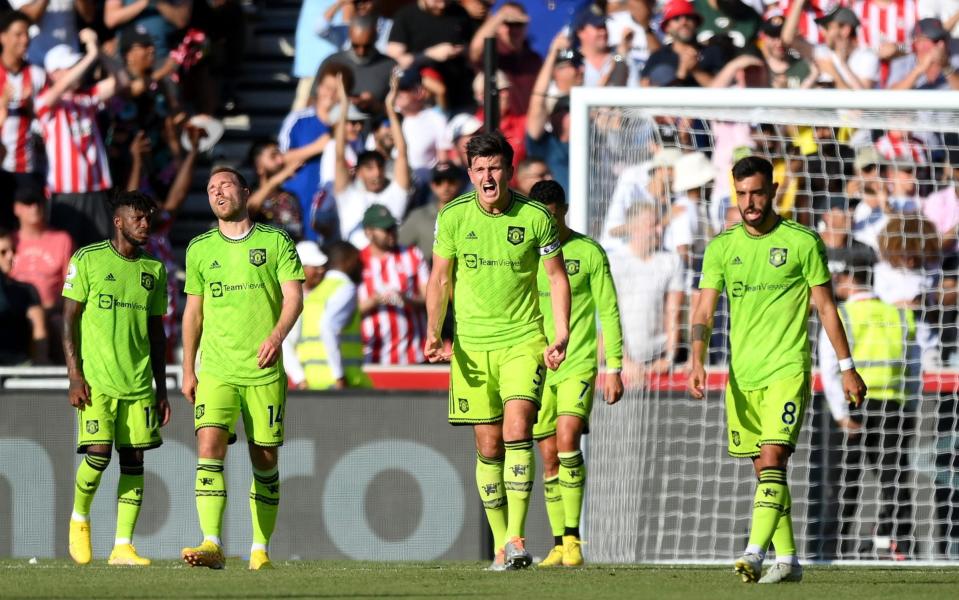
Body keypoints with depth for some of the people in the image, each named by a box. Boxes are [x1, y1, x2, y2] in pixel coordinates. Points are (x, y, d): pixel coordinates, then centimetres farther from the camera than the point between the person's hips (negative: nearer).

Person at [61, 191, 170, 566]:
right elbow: (69, 320, -2)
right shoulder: (88, 260, -1)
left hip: (139, 382, 4)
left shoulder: (154, 270, 13)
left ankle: (123, 547, 1)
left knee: (134, 459, -1)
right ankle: (79, 518, 14)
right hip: (96, 380, -4)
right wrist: (75, 376, -10)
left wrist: (161, 389, 14)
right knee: (98, 454, -14)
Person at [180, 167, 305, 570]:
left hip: (264, 370, -1)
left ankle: (260, 550, 12)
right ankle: (212, 545, -23)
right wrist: (187, 370, 15)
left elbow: (293, 295, -3)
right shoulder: (199, 248, 11)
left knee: (265, 460, 2)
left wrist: (278, 334, -22)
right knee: (209, 449, -16)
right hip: (216, 370, 1)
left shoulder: (275, 242, 4)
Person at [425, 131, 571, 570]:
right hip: (471, 344, 2)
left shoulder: (535, 217, -4)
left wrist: (561, 333, -4)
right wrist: (434, 332, -7)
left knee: (517, 428, -19)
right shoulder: (452, 217, -1)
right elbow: (440, 279, 6)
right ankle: (501, 544, 14)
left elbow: (557, 276, 6)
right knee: (488, 446, 4)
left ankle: (516, 538, -21)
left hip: (523, 340, -2)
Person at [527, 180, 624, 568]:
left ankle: (572, 537, -17)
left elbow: (609, 312, 1)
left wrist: (614, 368, -4)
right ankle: (559, 546, 8)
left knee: (567, 437, -21)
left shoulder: (589, 253, -1)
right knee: (550, 460, 3)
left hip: (578, 364, -3)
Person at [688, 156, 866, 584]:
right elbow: (704, 311, 3)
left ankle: (755, 553, -27)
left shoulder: (802, 242, -2)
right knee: (765, 470, 8)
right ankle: (787, 560, 15)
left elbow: (825, 308, 3)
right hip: (742, 374, 4)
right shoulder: (722, 247, 6)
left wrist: (847, 368, 2)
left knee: (772, 460, -18)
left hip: (787, 370, -4)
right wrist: (697, 362, -12)